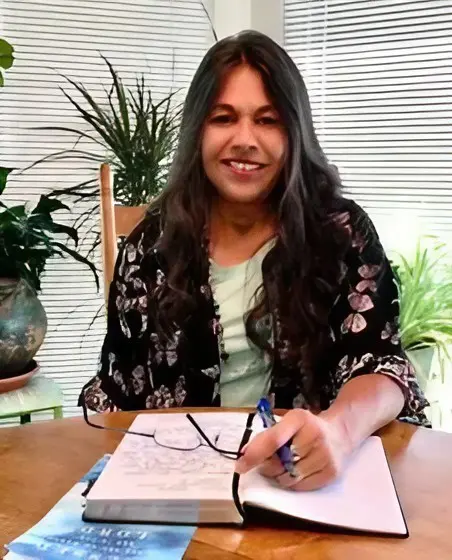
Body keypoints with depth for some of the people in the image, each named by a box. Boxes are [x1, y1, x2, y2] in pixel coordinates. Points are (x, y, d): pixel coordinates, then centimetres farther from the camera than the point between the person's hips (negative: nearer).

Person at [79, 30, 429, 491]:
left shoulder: (342, 231, -4)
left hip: (307, 472, -1)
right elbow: (115, 386, 5)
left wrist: (338, 428, -33)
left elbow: (382, 363, -12)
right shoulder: (153, 242, 0)